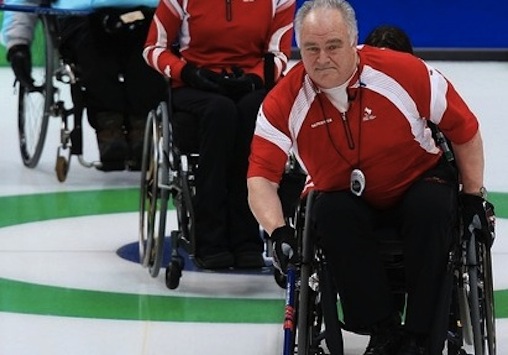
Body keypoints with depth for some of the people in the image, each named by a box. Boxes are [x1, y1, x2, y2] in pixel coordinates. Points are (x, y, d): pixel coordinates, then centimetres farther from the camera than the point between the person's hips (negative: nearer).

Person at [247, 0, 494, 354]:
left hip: (418, 182, -1)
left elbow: (464, 128, -9)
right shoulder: (285, 100, -18)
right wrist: (279, 232, -35)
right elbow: (261, 175, -18)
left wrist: (473, 197, -4)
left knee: (432, 207, -33)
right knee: (329, 214, -31)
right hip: (344, 196, 1)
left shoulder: (406, 72, -23)